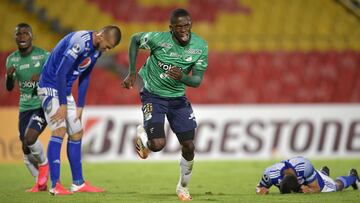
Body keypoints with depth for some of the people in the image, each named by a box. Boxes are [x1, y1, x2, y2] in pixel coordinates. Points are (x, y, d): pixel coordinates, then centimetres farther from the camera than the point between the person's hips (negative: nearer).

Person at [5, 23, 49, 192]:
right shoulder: (12, 59, 4)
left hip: (42, 105, -5)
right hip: (24, 107, 5)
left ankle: (44, 164, 7)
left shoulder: (43, 55, -9)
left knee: (30, 138, -23)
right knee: (25, 148, 4)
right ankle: (40, 183, 21)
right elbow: (9, 88, 7)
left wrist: (42, 78, -26)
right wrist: (9, 75, -15)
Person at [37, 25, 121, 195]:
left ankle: (78, 183, 17)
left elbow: (84, 78, 13)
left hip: (65, 91, 9)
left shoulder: (96, 49, 4)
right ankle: (55, 185, -20)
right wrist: (63, 105, -20)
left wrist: (80, 106, 9)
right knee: (60, 129, -19)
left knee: (76, 133, 10)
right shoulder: (80, 42, -25)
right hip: (51, 87, -9)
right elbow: (60, 73, -24)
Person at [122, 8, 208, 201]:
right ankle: (143, 135, 19)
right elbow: (135, 39, -2)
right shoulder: (158, 39, -23)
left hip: (178, 98, 3)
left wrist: (182, 77, -33)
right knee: (158, 144, -19)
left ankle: (183, 187, 26)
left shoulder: (200, 46, -13)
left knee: (189, 147, 0)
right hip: (153, 96, -3)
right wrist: (132, 73, -3)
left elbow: (197, 81, -10)